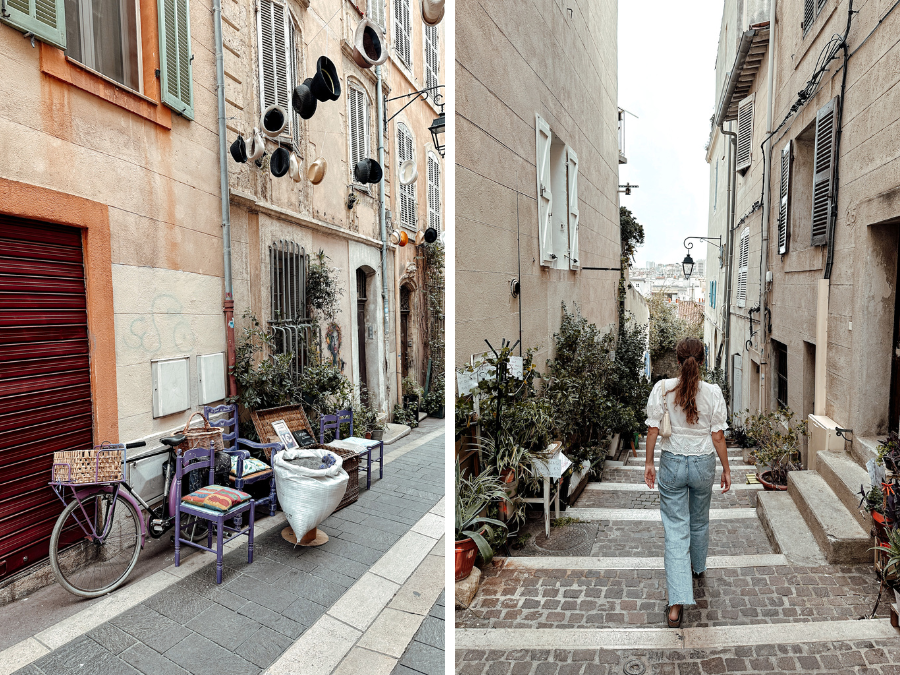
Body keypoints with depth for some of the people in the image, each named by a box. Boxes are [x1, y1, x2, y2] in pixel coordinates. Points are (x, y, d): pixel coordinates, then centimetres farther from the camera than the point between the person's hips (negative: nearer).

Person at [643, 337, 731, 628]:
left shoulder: (663, 388, -12)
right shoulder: (713, 392, -10)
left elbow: (653, 429, -9)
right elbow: (718, 436, -5)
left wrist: (649, 463, 3)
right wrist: (726, 468, 8)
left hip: (672, 462, -1)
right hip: (703, 463, 2)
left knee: (675, 530, 4)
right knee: (700, 521, 26)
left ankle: (677, 603, 0)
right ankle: (697, 567, 52)